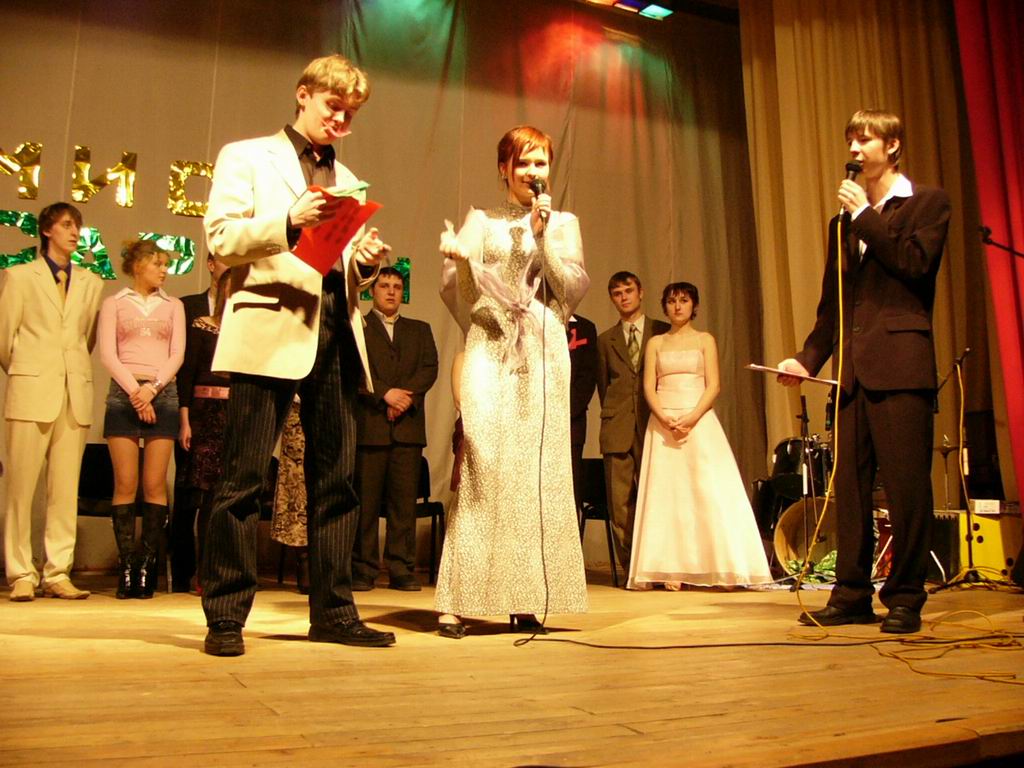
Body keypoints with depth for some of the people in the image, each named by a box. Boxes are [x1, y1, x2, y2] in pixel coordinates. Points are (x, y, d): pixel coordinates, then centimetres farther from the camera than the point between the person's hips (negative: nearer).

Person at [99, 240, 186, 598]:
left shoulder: (173, 306, 16)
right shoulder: (113, 304, 11)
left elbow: (177, 354, 6)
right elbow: (108, 354, 1)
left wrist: (152, 388, -8)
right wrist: (134, 389, -11)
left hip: (162, 394, 1)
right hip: (123, 394, -1)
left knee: (155, 485, -4)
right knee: (125, 484, -5)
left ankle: (147, 564, -1)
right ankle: (126, 565, -2)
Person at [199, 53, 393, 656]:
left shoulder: (348, 181, 25)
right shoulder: (246, 157, 9)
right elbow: (220, 237, -3)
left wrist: (366, 262, 2)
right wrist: (289, 221, -17)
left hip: (337, 334, 5)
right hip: (271, 329, -5)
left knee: (336, 477, 5)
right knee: (245, 476, -5)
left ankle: (334, 611, 13)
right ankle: (225, 615, 4)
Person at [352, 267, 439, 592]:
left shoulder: (420, 330, 21)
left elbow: (430, 368, 7)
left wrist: (406, 396, -9)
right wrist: (385, 393, -13)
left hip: (408, 425, 2)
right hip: (368, 425, -2)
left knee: (405, 501, -1)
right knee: (366, 501, -2)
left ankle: (401, 570, 4)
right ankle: (363, 570, 4)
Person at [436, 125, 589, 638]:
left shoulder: (564, 223, 17)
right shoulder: (481, 221, 14)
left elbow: (573, 289, 5)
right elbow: (459, 292, 4)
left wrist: (543, 235, -3)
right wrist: (458, 259, -17)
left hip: (543, 355, 2)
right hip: (491, 352, -1)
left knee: (538, 471, -3)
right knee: (483, 466, -13)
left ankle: (526, 601, 2)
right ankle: (458, 601, -11)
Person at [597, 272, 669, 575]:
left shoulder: (663, 332, 11)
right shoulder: (605, 340, 17)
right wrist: (613, 415, 11)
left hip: (654, 426, -1)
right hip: (617, 430, 2)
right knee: (620, 501, -2)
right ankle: (631, 567, 5)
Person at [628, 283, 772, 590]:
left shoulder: (705, 340, 11)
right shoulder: (655, 343, 14)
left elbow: (713, 386, 1)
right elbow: (649, 387, 5)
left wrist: (691, 418, -14)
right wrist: (664, 418, -13)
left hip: (699, 421, -1)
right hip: (663, 423, 1)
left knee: (709, 491, -8)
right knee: (666, 493, -4)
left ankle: (721, 567, -4)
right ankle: (671, 569, -4)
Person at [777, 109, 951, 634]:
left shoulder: (926, 202, 8)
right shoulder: (843, 223, 23)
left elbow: (916, 263, -11)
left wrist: (865, 215, -3)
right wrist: (808, 357, 7)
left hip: (900, 364, -5)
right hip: (851, 370, 6)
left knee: (906, 485, -5)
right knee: (849, 485, 5)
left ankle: (905, 597, 6)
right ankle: (852, 595, 12)